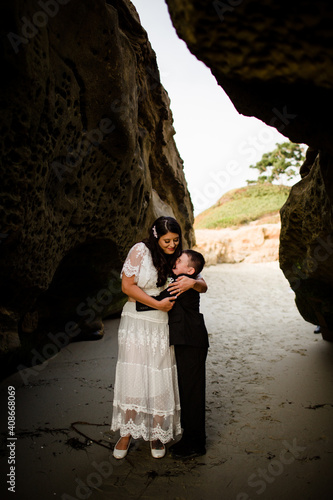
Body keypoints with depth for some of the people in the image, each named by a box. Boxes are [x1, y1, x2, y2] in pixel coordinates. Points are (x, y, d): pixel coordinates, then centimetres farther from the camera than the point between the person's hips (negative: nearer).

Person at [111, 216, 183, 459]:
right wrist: (158, 304, -14)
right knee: (132, 376, -1)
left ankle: (157, 434, 23)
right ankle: (127, 433, 17)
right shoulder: (141, 250, -7)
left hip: (163, 325, 3)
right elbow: (128, 286, -11)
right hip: (137, 322, -2)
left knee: (160, 380, 5)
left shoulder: (177, 258, 5)